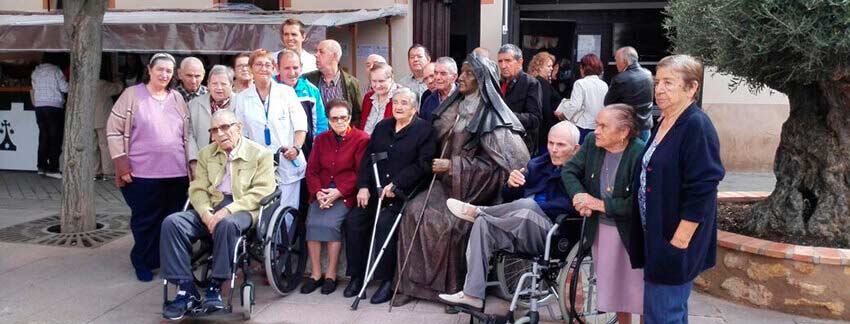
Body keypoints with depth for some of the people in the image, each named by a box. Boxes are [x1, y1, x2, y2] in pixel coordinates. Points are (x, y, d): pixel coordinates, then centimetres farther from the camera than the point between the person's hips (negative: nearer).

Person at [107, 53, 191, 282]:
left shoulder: (177, 98, 12)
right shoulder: (132, 95, 1)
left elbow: (187, 135, 16)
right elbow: (114, 129, -1)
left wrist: (191, 166, 12)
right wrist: (121, 166, -6)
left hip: (177, 173, 3)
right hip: (143, 174, -3)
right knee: (146, 220, 7)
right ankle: (143, 262, 24)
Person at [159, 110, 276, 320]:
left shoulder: (260, 154, 2)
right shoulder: (206, 154, 18)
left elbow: (262, 191, -9)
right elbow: (197, 189, 10)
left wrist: (228, 210, -19)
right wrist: (206, 213, -12)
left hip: (243, 209, -5)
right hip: (210, 208, 5)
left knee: (227, 224, -38)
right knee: (172, 222, -20)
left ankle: (215, 286, -22)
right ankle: (186, 289, -18)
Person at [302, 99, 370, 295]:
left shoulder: (361, 139, -1)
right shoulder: (321, 139, 16)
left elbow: (361, 173, -7)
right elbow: (312, 170, 11)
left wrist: (339, 192, -15)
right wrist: (318, 192, -8)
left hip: (345, 193, -4)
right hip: (322, 192, 4)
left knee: (330, 223, -27)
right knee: (312, 222, -22)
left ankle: (331, 275, -13)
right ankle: (315, 273, -11)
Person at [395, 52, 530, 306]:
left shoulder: (492, 117, -13)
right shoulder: (456, 106, 7)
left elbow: (493, 163, -18)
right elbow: (437, 138, 20)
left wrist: (453, 166, -18)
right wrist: (437, 164, 4)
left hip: (473, 187, -6)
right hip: (448, 182, 6)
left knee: (447, 223, -25)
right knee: (414, 211, -13)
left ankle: (452, 286, -5)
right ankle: (415, 282, -5)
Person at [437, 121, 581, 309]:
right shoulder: (537, 164, 16)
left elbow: (569, 207, -20)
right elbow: (509, 198, 17)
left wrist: (534, 207, -16)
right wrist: (511, 185, -4)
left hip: (553, 236, -7)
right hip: (520, 235, 7)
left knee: (528, 205, -33)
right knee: (482, 223, -15)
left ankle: (477, 211, -6)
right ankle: (472, 295, -15)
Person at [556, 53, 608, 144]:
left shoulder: (580, 83, -9)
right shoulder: (604, 85, 6)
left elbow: (574, 106, -13)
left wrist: (562, 113, 1)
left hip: (583, 126, -5)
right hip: (599, 127, 5)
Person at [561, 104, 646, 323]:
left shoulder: (641, 154, -23)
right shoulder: (592, 142, -4)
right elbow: (570, 171, 1)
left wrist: (601, 204, -23)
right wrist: (579, 195, -18)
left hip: (631, 232, -6)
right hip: (600, 229, 6)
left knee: (639, 290, 4)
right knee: (613, 286, 22)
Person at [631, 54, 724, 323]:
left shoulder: (697, 126, -17)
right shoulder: (663, 123, 11)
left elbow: (701, 191, -22)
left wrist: (679, 241, -21)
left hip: (674, 241, -9)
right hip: (656, 235, 9)